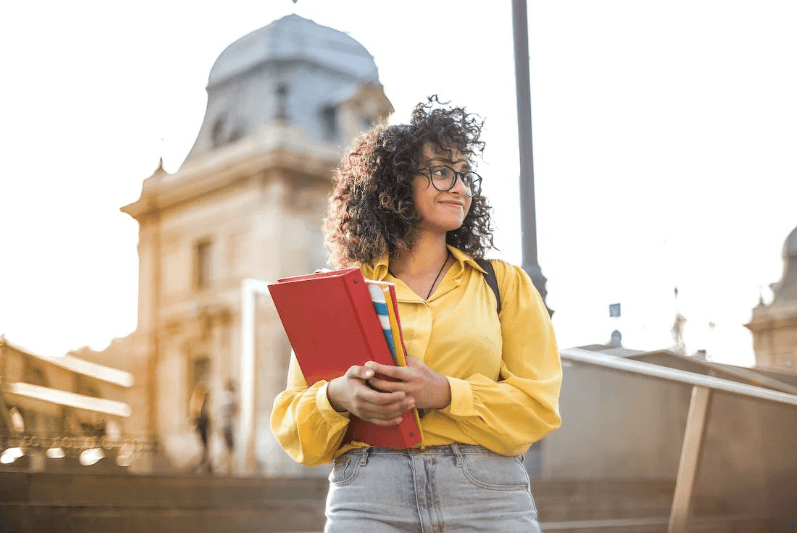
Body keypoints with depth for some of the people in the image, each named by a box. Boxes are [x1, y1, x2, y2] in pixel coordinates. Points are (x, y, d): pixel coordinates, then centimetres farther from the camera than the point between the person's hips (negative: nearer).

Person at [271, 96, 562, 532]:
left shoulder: (504, 283, 13)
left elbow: (538, 404, 3)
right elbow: (291, 424, 9)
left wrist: (444, 393, -13)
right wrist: (337, 398, -13)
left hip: (487, 496, 1)